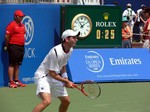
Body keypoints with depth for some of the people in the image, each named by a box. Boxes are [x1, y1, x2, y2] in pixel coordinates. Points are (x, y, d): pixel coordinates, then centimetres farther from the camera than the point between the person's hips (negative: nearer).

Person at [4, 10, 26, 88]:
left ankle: (16, 80, 18)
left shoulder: (22, 25, 15)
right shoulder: (11, 25, -10)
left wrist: (22, 45, 16)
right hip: (13, 47, -8)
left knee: (17, 64, 12)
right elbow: (7, 36, -11)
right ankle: (11, 82, -7)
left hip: (21, 47, 8)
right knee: (12, 64, -6)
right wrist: (6, 46, -8)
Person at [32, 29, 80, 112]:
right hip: (43, 76, -9)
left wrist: (65, 78, 3)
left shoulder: (70, 50, 0)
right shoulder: (56, 52, -27)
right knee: (47, 101, -30)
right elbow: (52, 74, -22)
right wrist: (67, 82, -14)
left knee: (66, 101, 12)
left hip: (54, 78, 9)